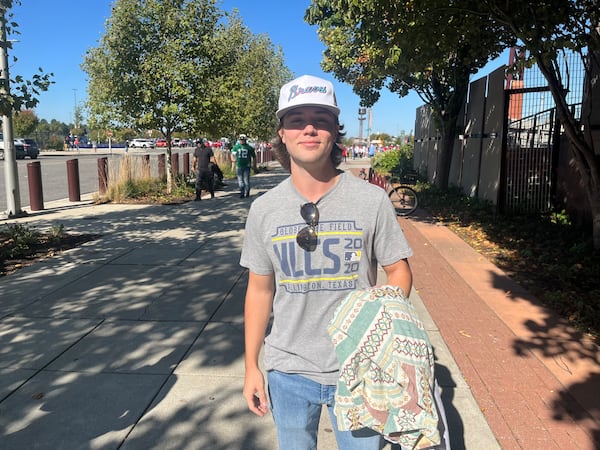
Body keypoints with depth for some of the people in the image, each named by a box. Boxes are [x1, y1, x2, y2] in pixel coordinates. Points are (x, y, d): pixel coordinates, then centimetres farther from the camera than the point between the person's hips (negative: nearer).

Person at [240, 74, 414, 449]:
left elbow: (399, 271, -1)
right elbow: (260, 290, 3)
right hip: (288, 373, 2)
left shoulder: (372, 201, -10)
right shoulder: (264, 210, -4)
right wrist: (251, 366, 6)